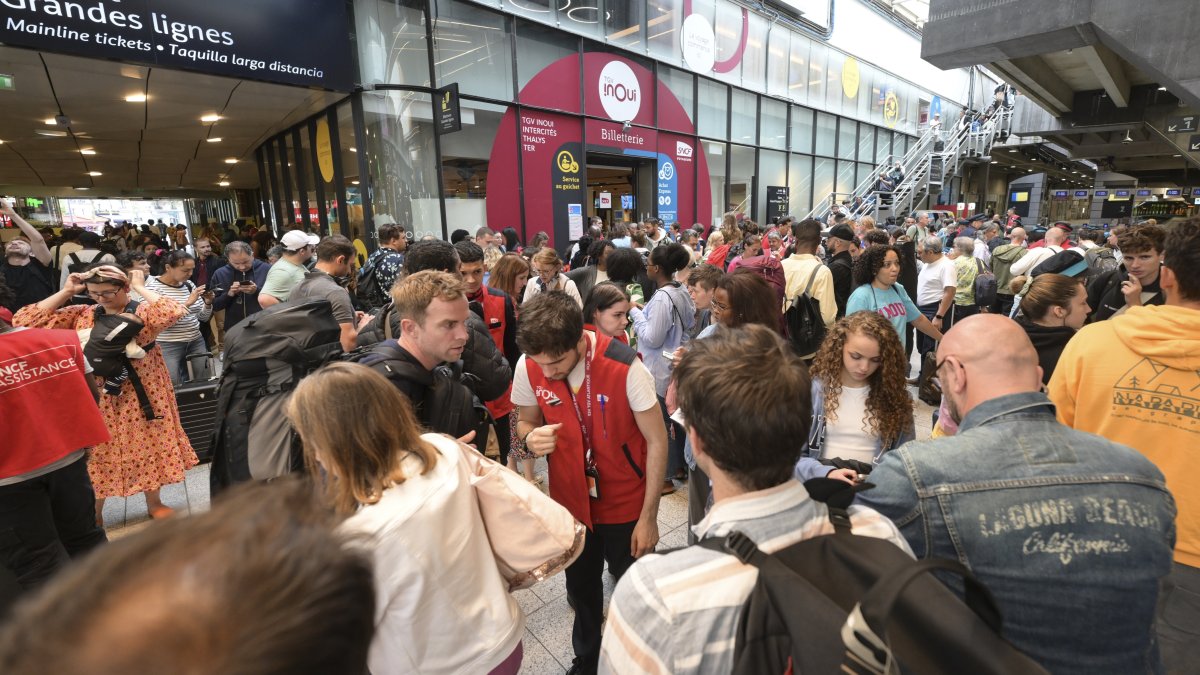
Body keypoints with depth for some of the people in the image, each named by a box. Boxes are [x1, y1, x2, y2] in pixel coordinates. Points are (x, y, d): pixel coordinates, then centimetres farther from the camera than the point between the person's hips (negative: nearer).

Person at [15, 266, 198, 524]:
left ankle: (153, 502, 30)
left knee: (147, 447, 11)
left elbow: (174, 312, -31)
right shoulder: (81, 314, 2)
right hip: (97, 397, 3)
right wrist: (66, 292, -4)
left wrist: (140, 288, -19)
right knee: (97, 453, 12)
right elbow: (24, 321, -2)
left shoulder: (143, 312, -9)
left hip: (140, 395, -2)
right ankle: (94, 512, 32)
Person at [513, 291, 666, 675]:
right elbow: (526, 422, 2)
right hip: (570, 501, 3)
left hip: (625, 505, -2)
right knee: (581, 587, 22)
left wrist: (649, 517, -13)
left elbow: (657, 441, -16)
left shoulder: (624, 366, -27)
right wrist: (531, 438, -23)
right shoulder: (528, 367, -16)